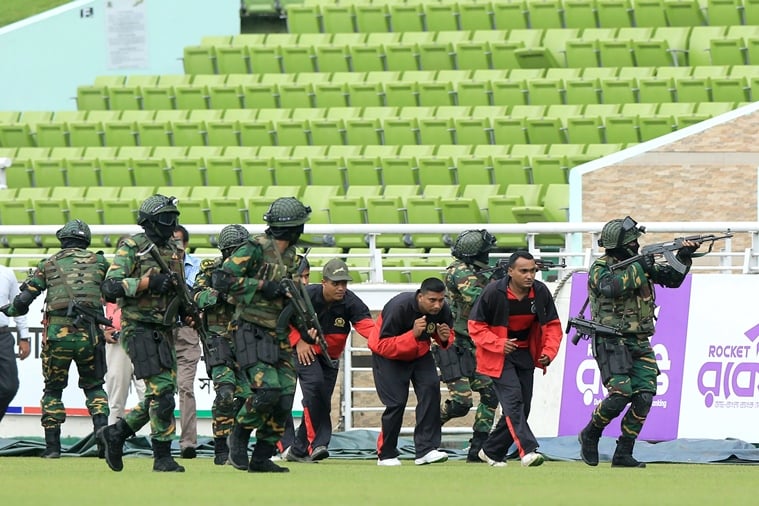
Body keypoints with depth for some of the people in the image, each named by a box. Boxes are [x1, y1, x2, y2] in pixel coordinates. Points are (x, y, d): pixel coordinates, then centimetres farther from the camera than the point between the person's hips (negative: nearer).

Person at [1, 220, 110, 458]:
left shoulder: (48, 265, 10)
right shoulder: (98, 261, 11)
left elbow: (23, 300, 6)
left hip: (57, 334, -1)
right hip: (89, 334, 1)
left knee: (53, 389, 13)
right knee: (94, 387, 17)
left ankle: (52, 445, 8)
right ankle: (102, 430, -3)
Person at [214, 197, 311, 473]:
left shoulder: (289, 256, 15)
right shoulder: (256, 248, -10)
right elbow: (222, 279, -15)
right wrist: (261, 286, -17)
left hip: (278, 336, 8)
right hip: (253, 333, -8)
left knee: (285, 396, -1)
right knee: (267, 390, -21)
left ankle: (261, 458, 8)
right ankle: (239, 437, 3)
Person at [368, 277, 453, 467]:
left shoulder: (443, 310, -16)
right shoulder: (399, 307, -32)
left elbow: (449, 336, 3)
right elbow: (383, 346, -30)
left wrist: (444, 338, -22)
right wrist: (413, 335, -43)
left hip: (419, 354, 5)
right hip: (388, 356, -5)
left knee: (431, 388, -17)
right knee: (396, 401, -13)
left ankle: (426, 450, -18)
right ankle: (385, 455, 5)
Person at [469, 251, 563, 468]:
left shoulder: (541, 292, -7)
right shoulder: (493, 293, -19)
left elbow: (552, 325, 3)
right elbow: (475, 325, -11)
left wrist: (549, 352, -13)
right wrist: (498, 344, -24)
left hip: (525, 355, 6)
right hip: (499, 357, -6)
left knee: (522, 407, 7)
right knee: (513, 400, -20)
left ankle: (491, 451, 22)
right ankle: (527, 451, -31)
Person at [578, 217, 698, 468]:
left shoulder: (641, 263, 14)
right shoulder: (599, 268, -4)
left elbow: (672, 278, 15)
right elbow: (611, 286, -25)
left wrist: (683, 257, -1)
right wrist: (638, 268, -20)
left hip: (640, 343, 6)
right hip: (611, 342, -6)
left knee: (644, 397, -7)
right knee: (621, 394, -18)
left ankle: (623, 454, 1)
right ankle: (590, 435, 8)